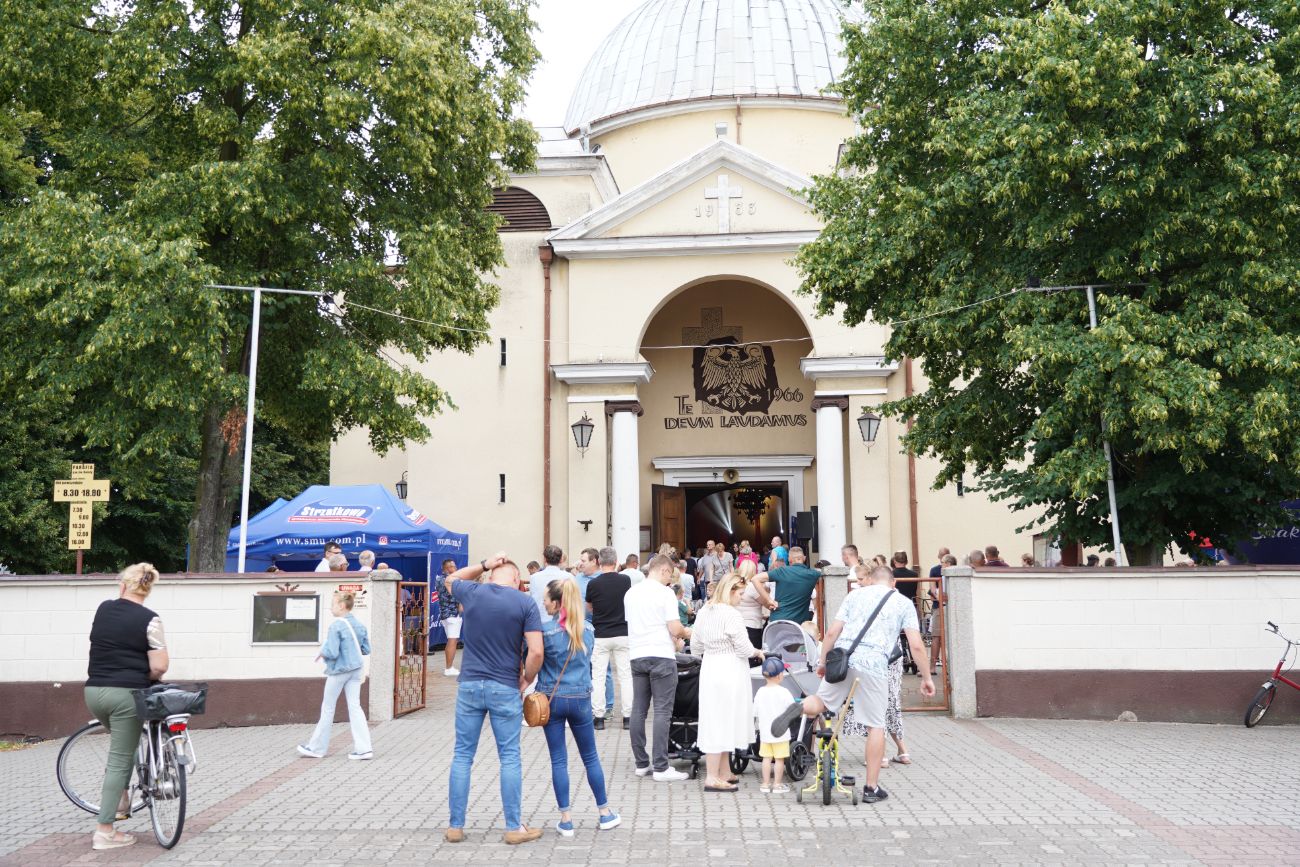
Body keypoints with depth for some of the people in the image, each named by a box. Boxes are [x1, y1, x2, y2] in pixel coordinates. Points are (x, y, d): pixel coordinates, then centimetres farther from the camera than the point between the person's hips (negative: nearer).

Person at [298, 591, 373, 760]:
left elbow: (332, 652, -21)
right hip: (356, 669, 6)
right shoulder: (360, 625, 4)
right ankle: (363, 748, -2)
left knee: (327, 708, 8)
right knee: (355, 707, 5)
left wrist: (321, 652, -2)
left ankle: (317, 748, 21)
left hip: (339, 671, -6)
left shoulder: (336, 626, -16)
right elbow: (366, 650, 9)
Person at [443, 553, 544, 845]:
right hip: (505, 689, -2)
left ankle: (455, 826, 16)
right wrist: (526, 680, 3)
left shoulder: (472, 592, 1)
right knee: (510, 758, 6)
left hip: (470, 685, 2)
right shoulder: (525, 603, -6)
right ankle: (514, 827, 12)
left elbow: (451, 579, 26)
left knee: (462, 756, 10)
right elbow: (536, 651, -13)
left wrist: (483, 565, 16)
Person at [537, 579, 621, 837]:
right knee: (591, 758, 15)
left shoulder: (545, 630, -14)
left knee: (558, 761, 5)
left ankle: (566, 820, 9)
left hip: (552, 699, -3)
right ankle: (605, 813, 24)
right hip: (581, 698, 3)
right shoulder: (588, 629, 0)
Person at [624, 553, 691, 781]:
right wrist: (686, 633, 10)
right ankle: (660, 768, -5)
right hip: (661, 655, -6)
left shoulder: (630, 593, 11)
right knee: (662, 711, -4)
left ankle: (641, 763, 15)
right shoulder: (665, 593, -8)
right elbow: (675, 629, -13)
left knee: (639, 710, 9)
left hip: (636, 655, 6)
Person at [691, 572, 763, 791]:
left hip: (709, 669, 8)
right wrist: (757, 652, 5)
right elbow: (743, 648, -13)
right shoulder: (731, 615, -16)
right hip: (729, 672, -8)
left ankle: (723, 773, 22)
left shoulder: (703, 613, 8)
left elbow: (695, 647, 14)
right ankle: (713, 778, -1)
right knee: (723, 721, -3)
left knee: (714, 720, 13)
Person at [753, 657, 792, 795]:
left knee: (767, 758, 9)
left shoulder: (760, 692, -1)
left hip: (764, 732, 4)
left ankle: (766, 784, 14)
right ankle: (777, 784, 8)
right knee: (779, 759, 4)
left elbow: (755, 712, 5)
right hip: (780, 732, -4)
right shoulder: (783, 692, -13)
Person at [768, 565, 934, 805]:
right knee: (876, 725, 8)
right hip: (874, 663, -2)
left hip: (842, 657, 2)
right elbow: (916, 646, 4)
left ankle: (799, 707, -15)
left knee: (822, 702, 20)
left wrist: (823, 662, 23)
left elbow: (831, 633, 12)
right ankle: (872, 787, 12)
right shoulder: (904, 603, 14)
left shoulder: (855, 594, 18)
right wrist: (926, 677, 14)